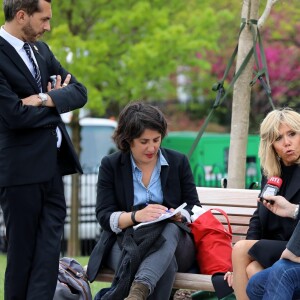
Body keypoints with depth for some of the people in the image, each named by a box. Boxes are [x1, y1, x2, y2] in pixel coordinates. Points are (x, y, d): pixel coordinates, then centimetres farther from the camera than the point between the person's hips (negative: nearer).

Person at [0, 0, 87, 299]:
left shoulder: (40, 49, 13)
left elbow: (79, 92, 10)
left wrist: (47, 100, -10)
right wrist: (54, 101, -3)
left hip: (52, 163, 7)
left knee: (49, 245, 2)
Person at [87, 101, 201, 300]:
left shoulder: (178, 162, 11)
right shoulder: (111, 165, 7)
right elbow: (104, 217, -2)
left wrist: (178, 216, -15)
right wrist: (136, 216, -23)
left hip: (173, 239, 1)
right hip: (124, 242, -1)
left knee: (169, 231, -40)